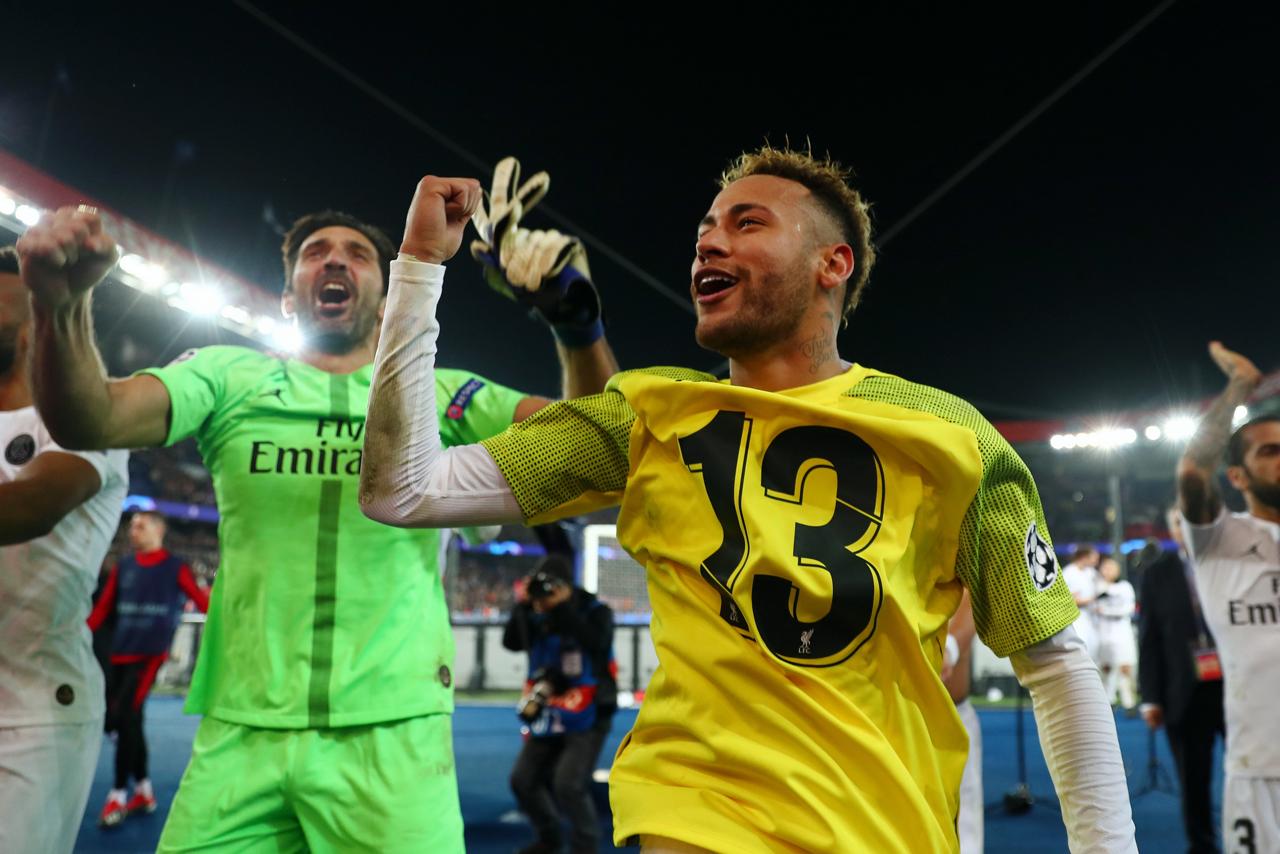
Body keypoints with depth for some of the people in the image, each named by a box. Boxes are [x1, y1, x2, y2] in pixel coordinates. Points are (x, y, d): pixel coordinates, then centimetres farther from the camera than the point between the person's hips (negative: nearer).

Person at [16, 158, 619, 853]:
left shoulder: (439, 395, 5)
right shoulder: (228, 376, 7)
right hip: (241, 730, 1)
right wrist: (64, 302, -28)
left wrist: (577, 323, -26)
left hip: (394, 732, -1)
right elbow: (88, 420, -8)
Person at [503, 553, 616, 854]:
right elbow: (511, 643, -6)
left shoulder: (596, 612, -10)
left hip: (587, 719, -6)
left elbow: (595, 643, -30)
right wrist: (524, 606, -16)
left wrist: (562, 608, -30)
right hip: (549, 717, 6)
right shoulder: (538, 616, 3)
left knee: (568, 785, -18)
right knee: (523, 780, 10)